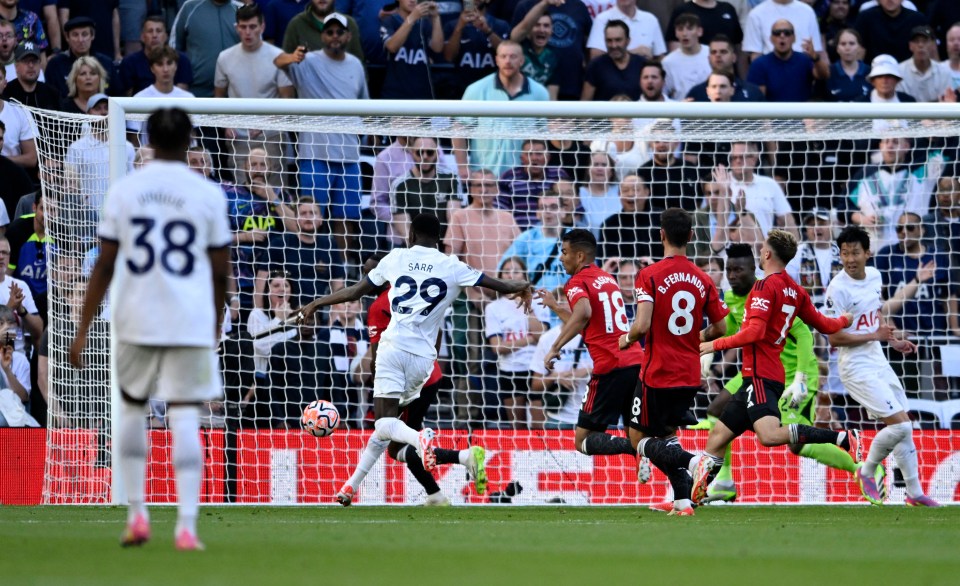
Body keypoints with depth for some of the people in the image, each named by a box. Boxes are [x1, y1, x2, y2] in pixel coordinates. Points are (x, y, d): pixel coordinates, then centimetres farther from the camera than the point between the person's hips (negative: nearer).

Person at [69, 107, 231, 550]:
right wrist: (215, 326, 17)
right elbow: (220, 272, 2)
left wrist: (83, 330, 4)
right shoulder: (207, 195, -1)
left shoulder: (123, 190, 1)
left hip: (136, 320, 1)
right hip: (191, 324, -1)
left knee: (132, 409, 19)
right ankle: (186, 526, -7)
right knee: (185, 417, 0)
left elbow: (104, 266, 0)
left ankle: (137, 515, 15)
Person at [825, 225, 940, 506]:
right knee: (900, 424, -15)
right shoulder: (839, 288, -18)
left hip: (879, 363, 8)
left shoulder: (874, 276, 4)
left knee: (904, 428, 11)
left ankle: (915, 494, 20)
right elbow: (835, 338, -19)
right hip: (857, 368, -8)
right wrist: (874, 336, -21)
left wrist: (894, 341, 10)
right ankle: (866, 472, 8)